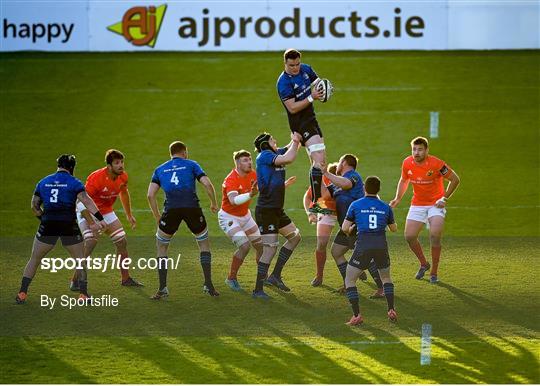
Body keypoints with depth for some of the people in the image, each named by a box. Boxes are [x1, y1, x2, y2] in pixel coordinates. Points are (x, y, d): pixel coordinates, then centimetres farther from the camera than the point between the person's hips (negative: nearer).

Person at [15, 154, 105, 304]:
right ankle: (83, 293, 10)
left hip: (48, 226, 2)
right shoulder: (74, 183, 0)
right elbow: (86, 201, -11)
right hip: (69, 227, -2)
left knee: (34, 260, 14)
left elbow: (34, 205, 13)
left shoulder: (43, 182, 13)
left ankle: (22, 293, 9)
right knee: (80, 260, 14)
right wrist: (100, 219, -16)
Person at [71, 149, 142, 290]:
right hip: (88, 211, -7)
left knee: (122, 241, 5)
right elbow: (82, 200, -29)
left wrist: (129, 215, 18)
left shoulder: (123, 177, -9)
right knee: (90, 241, -25)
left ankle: (126, 279, 20)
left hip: (106, 211, 7)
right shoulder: (96, 178, -31)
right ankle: (75, 280, -18)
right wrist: (92, 223, -34)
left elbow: (124, 193, 14)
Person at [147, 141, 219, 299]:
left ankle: (162, 289, 11)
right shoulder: (191, 165, 16)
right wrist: (214, 203, 18)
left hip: (171, 209, 1)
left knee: (161, 246, 19)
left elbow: (151, 194, 10)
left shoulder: (160, 169, 21)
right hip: (192, 207, -1)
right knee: (204, 243, 21)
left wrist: (157, 217, 18)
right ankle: (208, 285, 16)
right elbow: (207, 184, 3)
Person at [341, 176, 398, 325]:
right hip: (381, 245, 3)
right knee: (386, 278, 26)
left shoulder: (356, 205, 5)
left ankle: (357, 315, -2)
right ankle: (391, 310, 14)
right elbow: (394, 228, 24)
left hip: (363, 246, -3)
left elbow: (345, 228, 4)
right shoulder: (385, 207, 11)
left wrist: (350, 229, 27)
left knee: (349, 280, 10)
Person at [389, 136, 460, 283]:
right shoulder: (407, 163, -6)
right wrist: (398, 198, 4)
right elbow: (404, 180, 16)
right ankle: (423, 264, 21)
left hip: (436, 204, -4)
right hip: (417, 204, 4)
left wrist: (444, 198, -10)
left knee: (435, 235, -22)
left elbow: (455, 179, -7)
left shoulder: (436, 164, -19)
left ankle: (434, 272, -5)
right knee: (409, 236, -7)